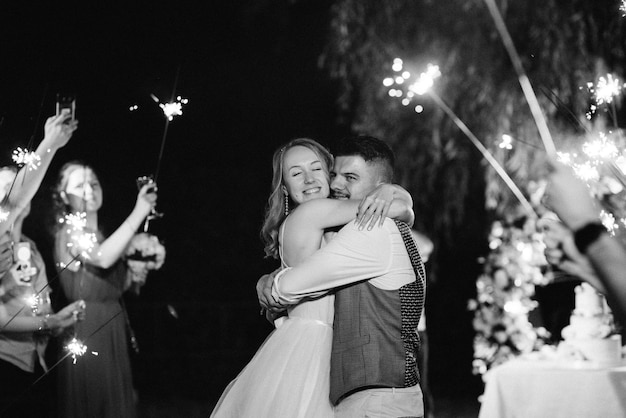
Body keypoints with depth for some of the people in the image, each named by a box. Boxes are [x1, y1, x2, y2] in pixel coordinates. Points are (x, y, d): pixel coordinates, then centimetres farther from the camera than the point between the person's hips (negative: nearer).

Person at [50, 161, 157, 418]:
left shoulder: (99, 235, 15)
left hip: (112, 333, 8)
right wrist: (139, 213, -30)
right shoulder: (69, 232, -10)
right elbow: (103, 258, -31)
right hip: (87, 332, -8)